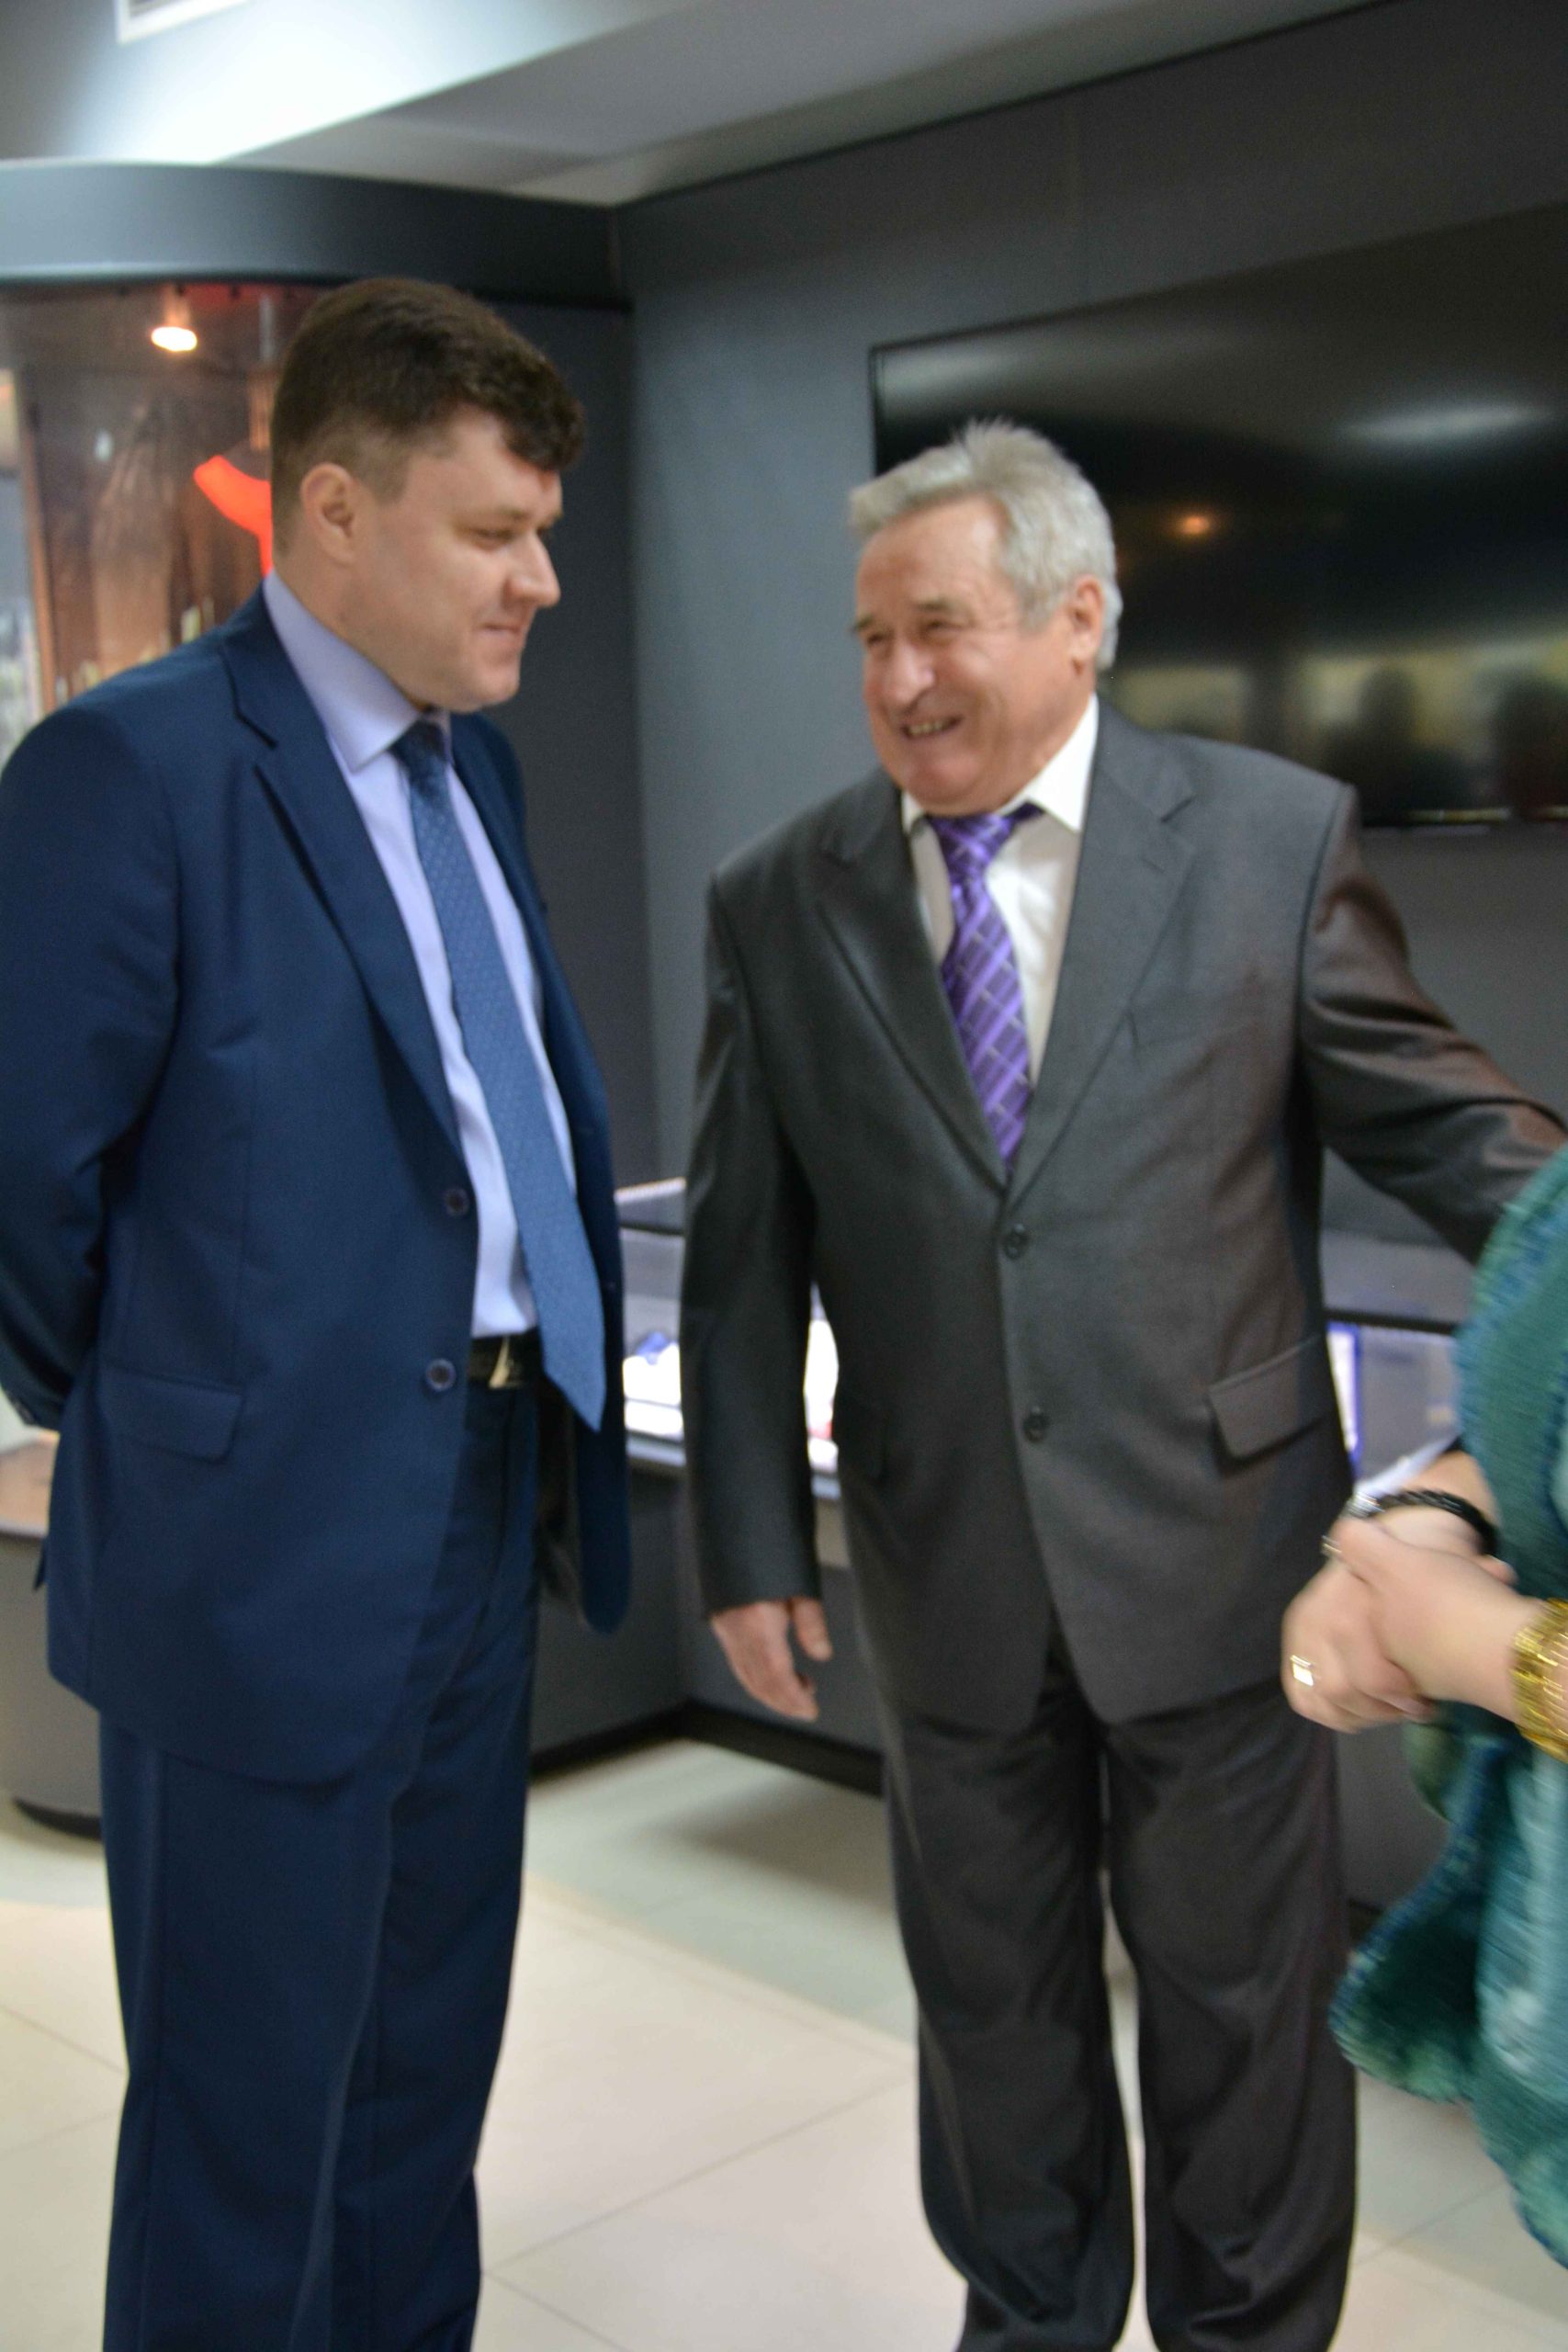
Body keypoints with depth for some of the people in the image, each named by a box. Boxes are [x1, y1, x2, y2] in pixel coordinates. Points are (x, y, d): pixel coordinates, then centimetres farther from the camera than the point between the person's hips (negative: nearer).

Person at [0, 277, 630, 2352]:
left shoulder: (473, 759, 8)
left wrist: (563, 1405, 8)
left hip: (486, 1510, 8)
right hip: (266, 1544, -7)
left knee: (427, 2080, 23)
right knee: (248, 2119, 10)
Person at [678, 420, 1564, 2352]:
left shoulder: (1275, 838, -5)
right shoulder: (777, 905, 0)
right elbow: (744, 1261, 2)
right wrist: (751, 1545, 0)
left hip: (1211, 1542, -2)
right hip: (946, 1573, 2)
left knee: (1239, 1996, 15)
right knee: (991, 1994, 20)